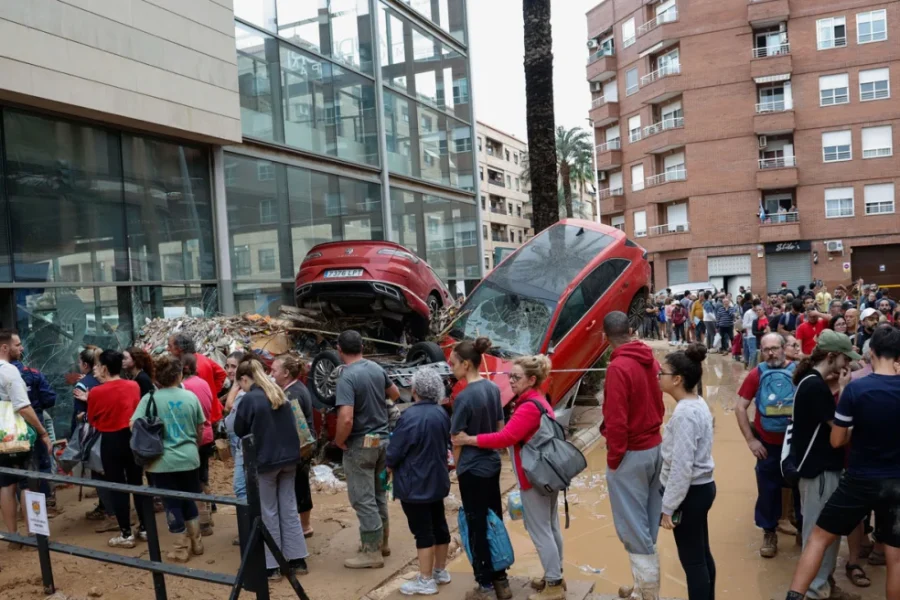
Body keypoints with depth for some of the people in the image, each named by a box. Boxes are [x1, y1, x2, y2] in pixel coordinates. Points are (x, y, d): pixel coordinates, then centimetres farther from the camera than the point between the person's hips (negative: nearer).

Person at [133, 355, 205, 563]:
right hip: (189, 458, 3)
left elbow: (134, 425, -13)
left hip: (163, 461, -2)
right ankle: (196, 542, 29)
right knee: (190, 500, 19)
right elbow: (199, 429, 8)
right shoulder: (190, 397, -2)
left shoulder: (150, 398, -9)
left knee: (172, 504, 8)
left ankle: (181, 548, 17)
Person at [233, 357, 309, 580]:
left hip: (264, 461, -6)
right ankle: (298, 560, 18)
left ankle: (271, 566, 12)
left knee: (268, 513, 5)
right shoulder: (280, 395, 7)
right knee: (289, 509, 13)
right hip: (289, 458, 6)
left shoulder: (249, 399, -14)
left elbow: (240, 431, -3)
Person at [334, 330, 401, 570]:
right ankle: (381, 541, 31)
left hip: (361, 444, -8)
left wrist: (339, 441, -13)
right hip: (382, 439, 8)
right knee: (378, 493, 20)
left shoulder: (347, 377, -21)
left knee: (363, 498, 2)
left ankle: (371, 552, 9)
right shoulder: (377, 369, 1)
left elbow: (346, 418, -30)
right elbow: (395, 394, 19)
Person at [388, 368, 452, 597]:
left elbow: (394, 451, -17)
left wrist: (390, 465, 4)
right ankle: (440, 571, 31)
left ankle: (426, 581, 10)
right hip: (437, 480, 8)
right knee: (439, 525, 17)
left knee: (422, 531, 1)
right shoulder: (442, 414, 0)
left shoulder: (410, 417, -24)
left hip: (415, 485, -8)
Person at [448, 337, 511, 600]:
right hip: (493, 464, 7)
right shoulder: (493, 388, 1)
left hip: (472, 470, -7)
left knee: (477, 528, 6)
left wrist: (457, 468, 1)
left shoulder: (464, 397, -20)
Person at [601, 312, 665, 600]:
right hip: (655, 448, 8)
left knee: (633, 529, 2)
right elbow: (659, 404, 10)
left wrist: (613, 458, -12)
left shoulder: (618, 367, -21)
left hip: (632, 454, -8)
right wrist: (651, 432, 16)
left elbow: (616, 420, -22)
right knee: (647, 526, 17)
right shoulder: (650, 360, 3)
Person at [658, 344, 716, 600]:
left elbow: (681, 467, -25)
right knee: (702, 554, 20)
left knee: (691, 560, 3)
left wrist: (668, 506, -17)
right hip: (702, 487, 9)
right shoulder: (699, 404, 5)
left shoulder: (684, 413, -24)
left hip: (690, 493, -9)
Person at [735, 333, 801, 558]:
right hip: (768, 444, 0)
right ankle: (769, 533, 27)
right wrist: (750, 440, -8)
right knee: (768, 489, 10)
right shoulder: (756, 375, -7)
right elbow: (740, 408, -4)